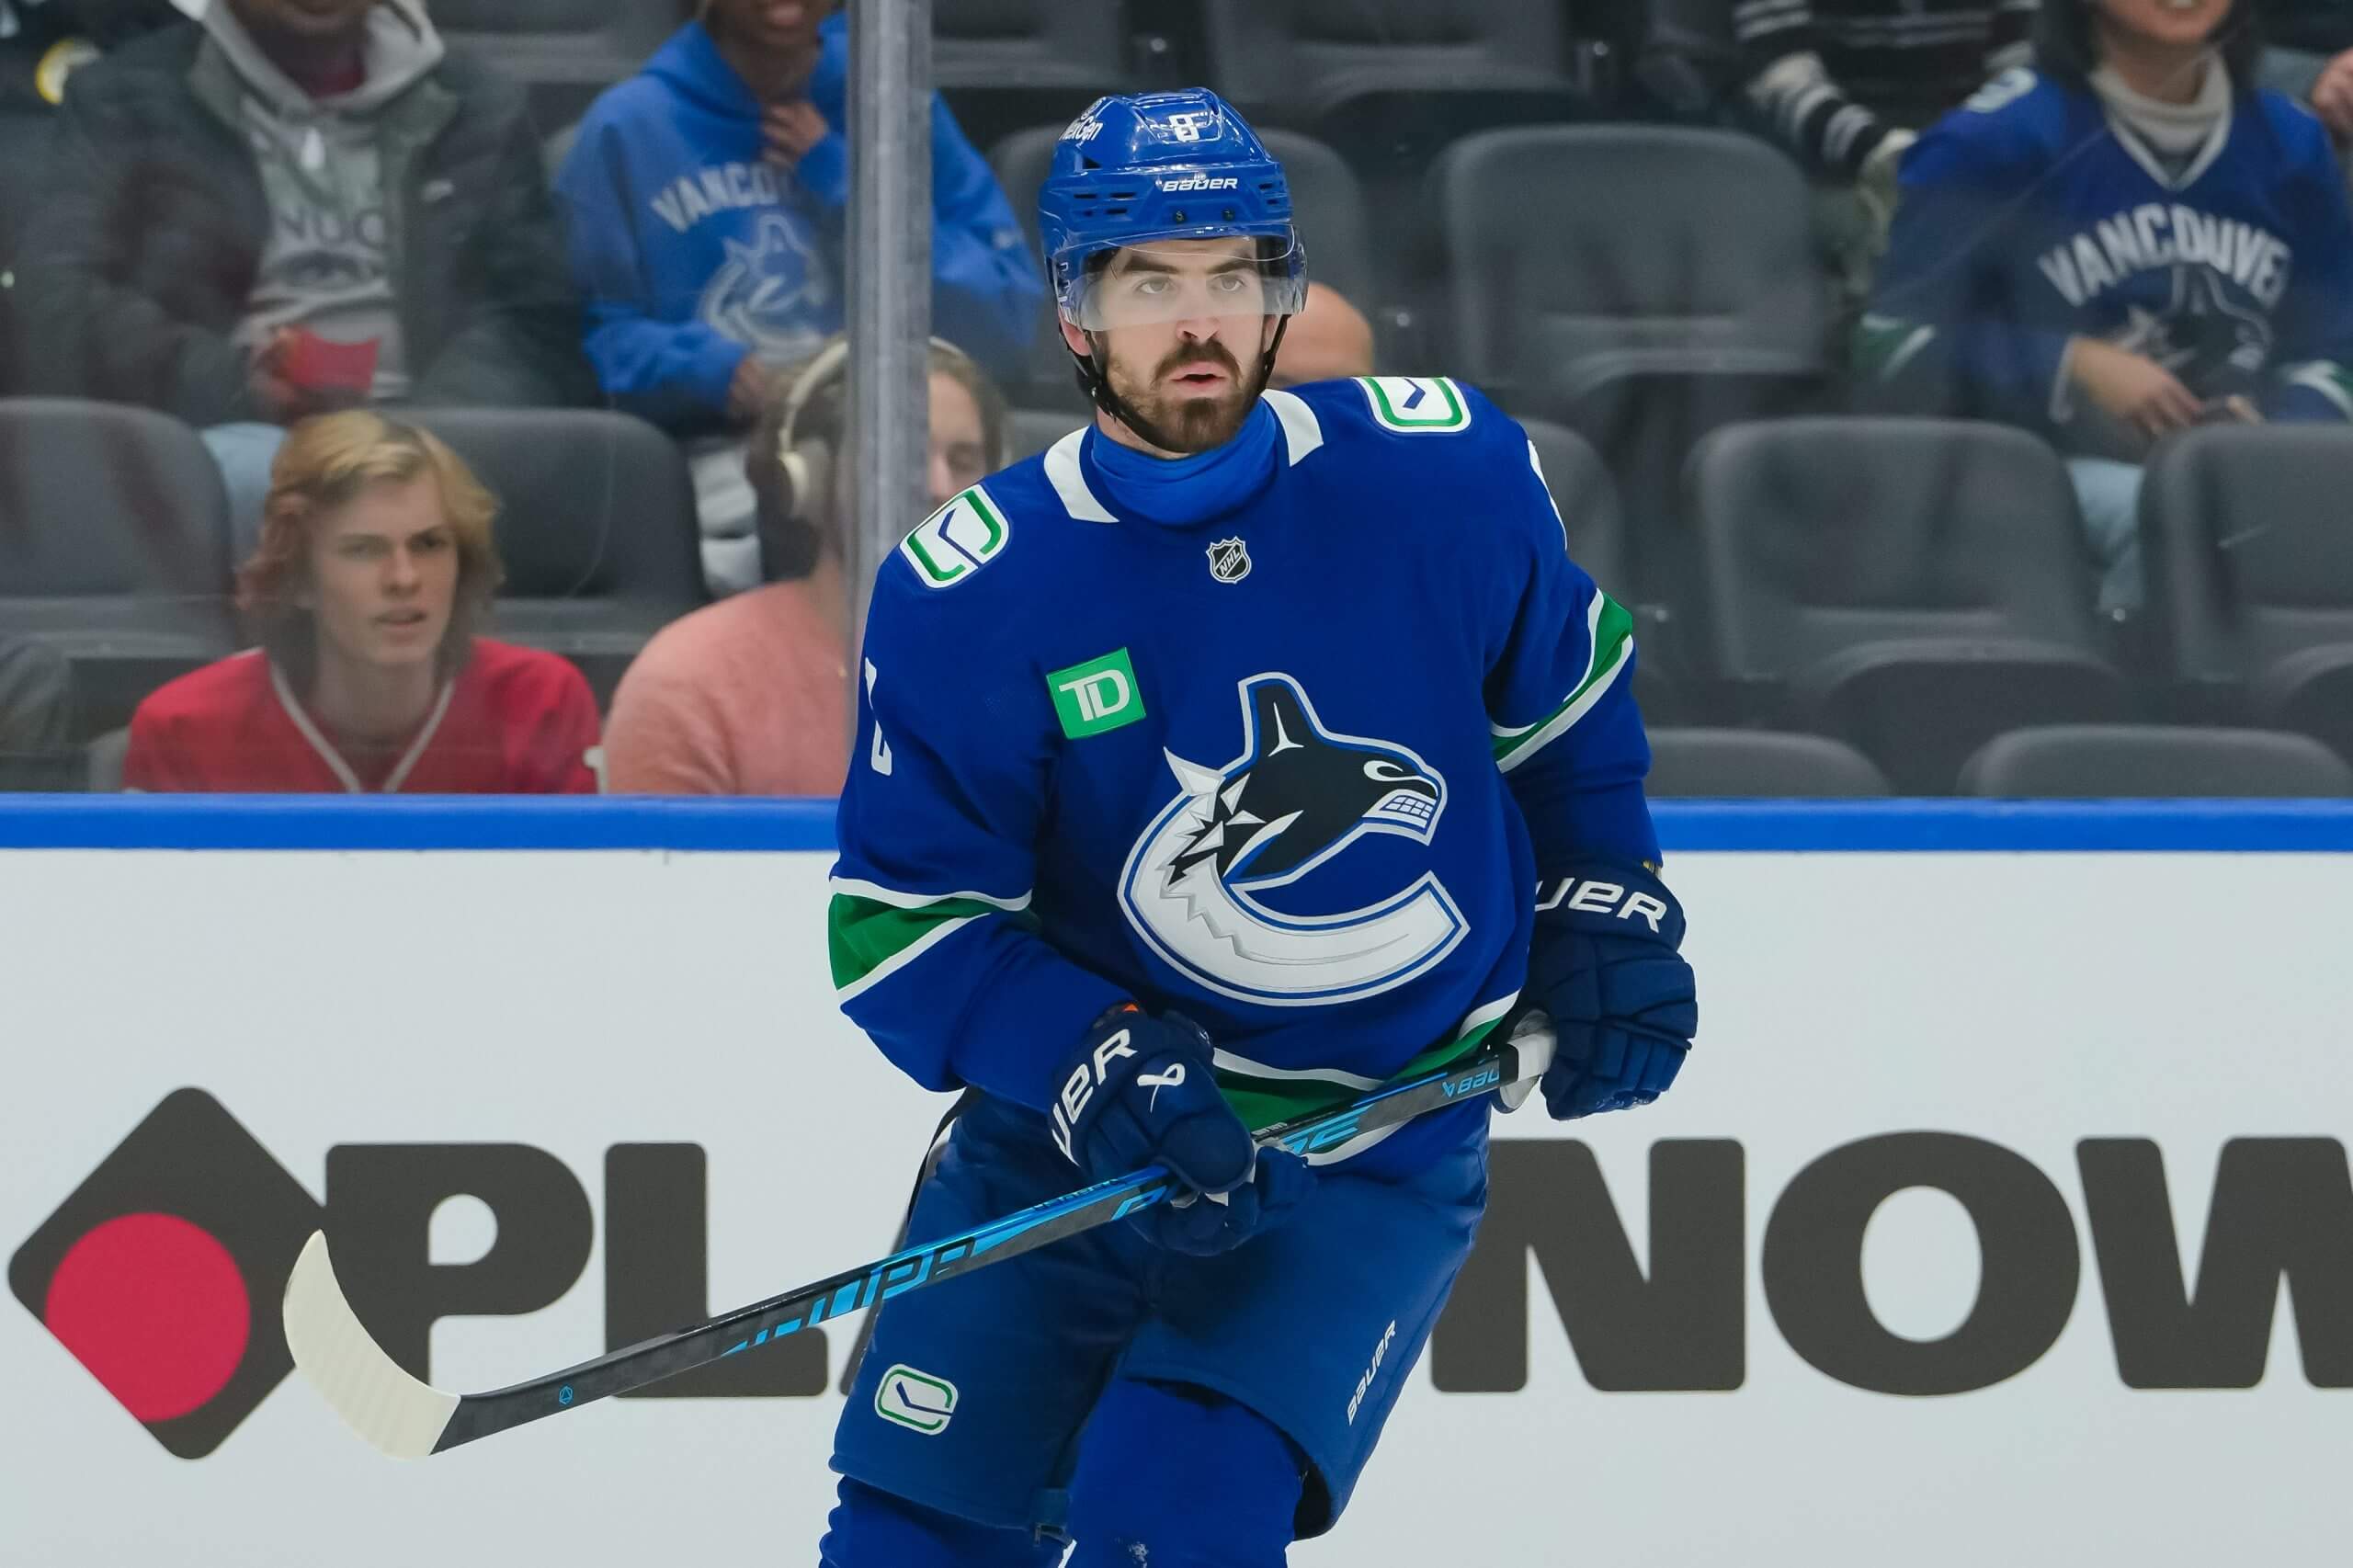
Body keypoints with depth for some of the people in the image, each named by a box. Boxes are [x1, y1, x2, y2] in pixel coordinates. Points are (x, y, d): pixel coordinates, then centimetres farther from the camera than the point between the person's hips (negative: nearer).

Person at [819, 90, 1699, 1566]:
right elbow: (903, 922, -9)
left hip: (1374, 1163, -1)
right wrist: (1100, 1074, -22)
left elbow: (1570, 692, 12)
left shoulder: (1446, 476, -9)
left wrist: (1607, 912, 8)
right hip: (1063, 1148, 1)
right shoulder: (967, 598, -12)